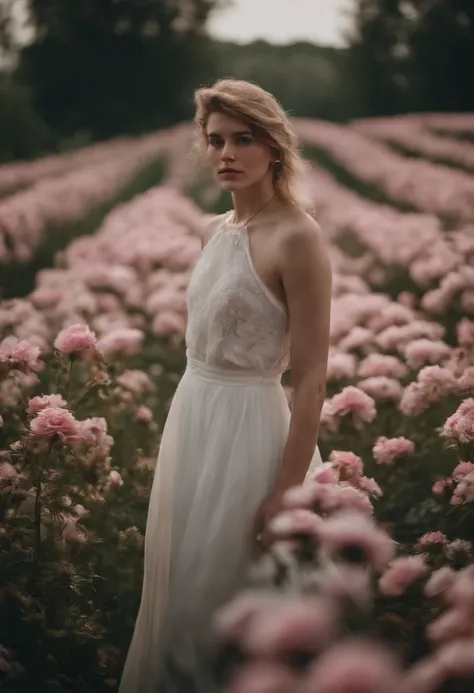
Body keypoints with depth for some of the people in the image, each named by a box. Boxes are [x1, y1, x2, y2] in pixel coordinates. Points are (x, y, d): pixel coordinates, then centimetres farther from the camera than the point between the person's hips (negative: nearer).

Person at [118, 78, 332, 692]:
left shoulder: (297, 237, -17)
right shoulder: (215, 231, 7)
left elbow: (311, 379, -17)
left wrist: (287, 492, -18)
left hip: (248, 424, -8)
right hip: (191, 413, 8)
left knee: (222, 591, 5)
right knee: (176, 579, 18)